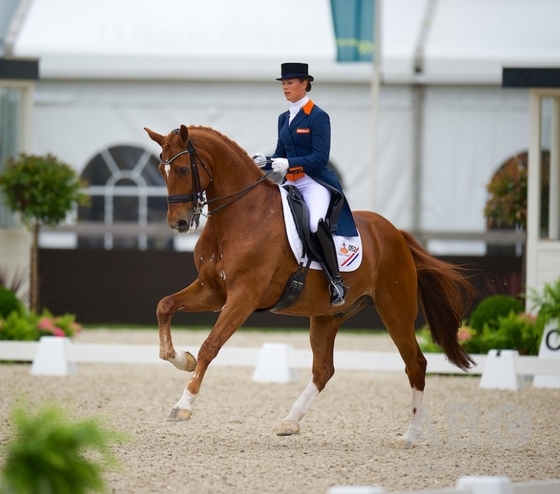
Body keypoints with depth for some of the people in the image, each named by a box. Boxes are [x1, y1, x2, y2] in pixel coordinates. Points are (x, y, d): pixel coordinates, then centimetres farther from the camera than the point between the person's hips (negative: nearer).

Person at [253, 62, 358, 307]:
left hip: (316, 183, -9)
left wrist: (288, 164, -25)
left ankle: (336, 282, -24)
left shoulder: (318, 117, -7)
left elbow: (320, 157, -15)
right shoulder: (284, 119, 16)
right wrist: (265, 162, -4)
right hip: (291, 184, 9)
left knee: (316, 224, -34)